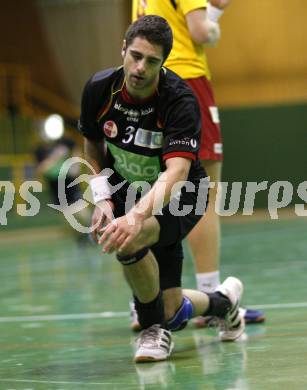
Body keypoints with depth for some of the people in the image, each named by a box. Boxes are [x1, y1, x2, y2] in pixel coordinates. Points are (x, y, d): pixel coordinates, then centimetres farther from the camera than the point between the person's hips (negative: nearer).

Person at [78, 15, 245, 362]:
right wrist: (102, 198, -6)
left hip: (177, 199, -4)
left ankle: (154, 328, -10)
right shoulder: (99, 89, -13)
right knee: (172, 315, -2)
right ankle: (223, 301, 35)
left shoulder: (180, 101, -27)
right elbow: (93, 146, 8)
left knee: (129, 240, -38)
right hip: (128, 194, 4)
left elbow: (177, 171, -41)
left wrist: (138, 216, -56)